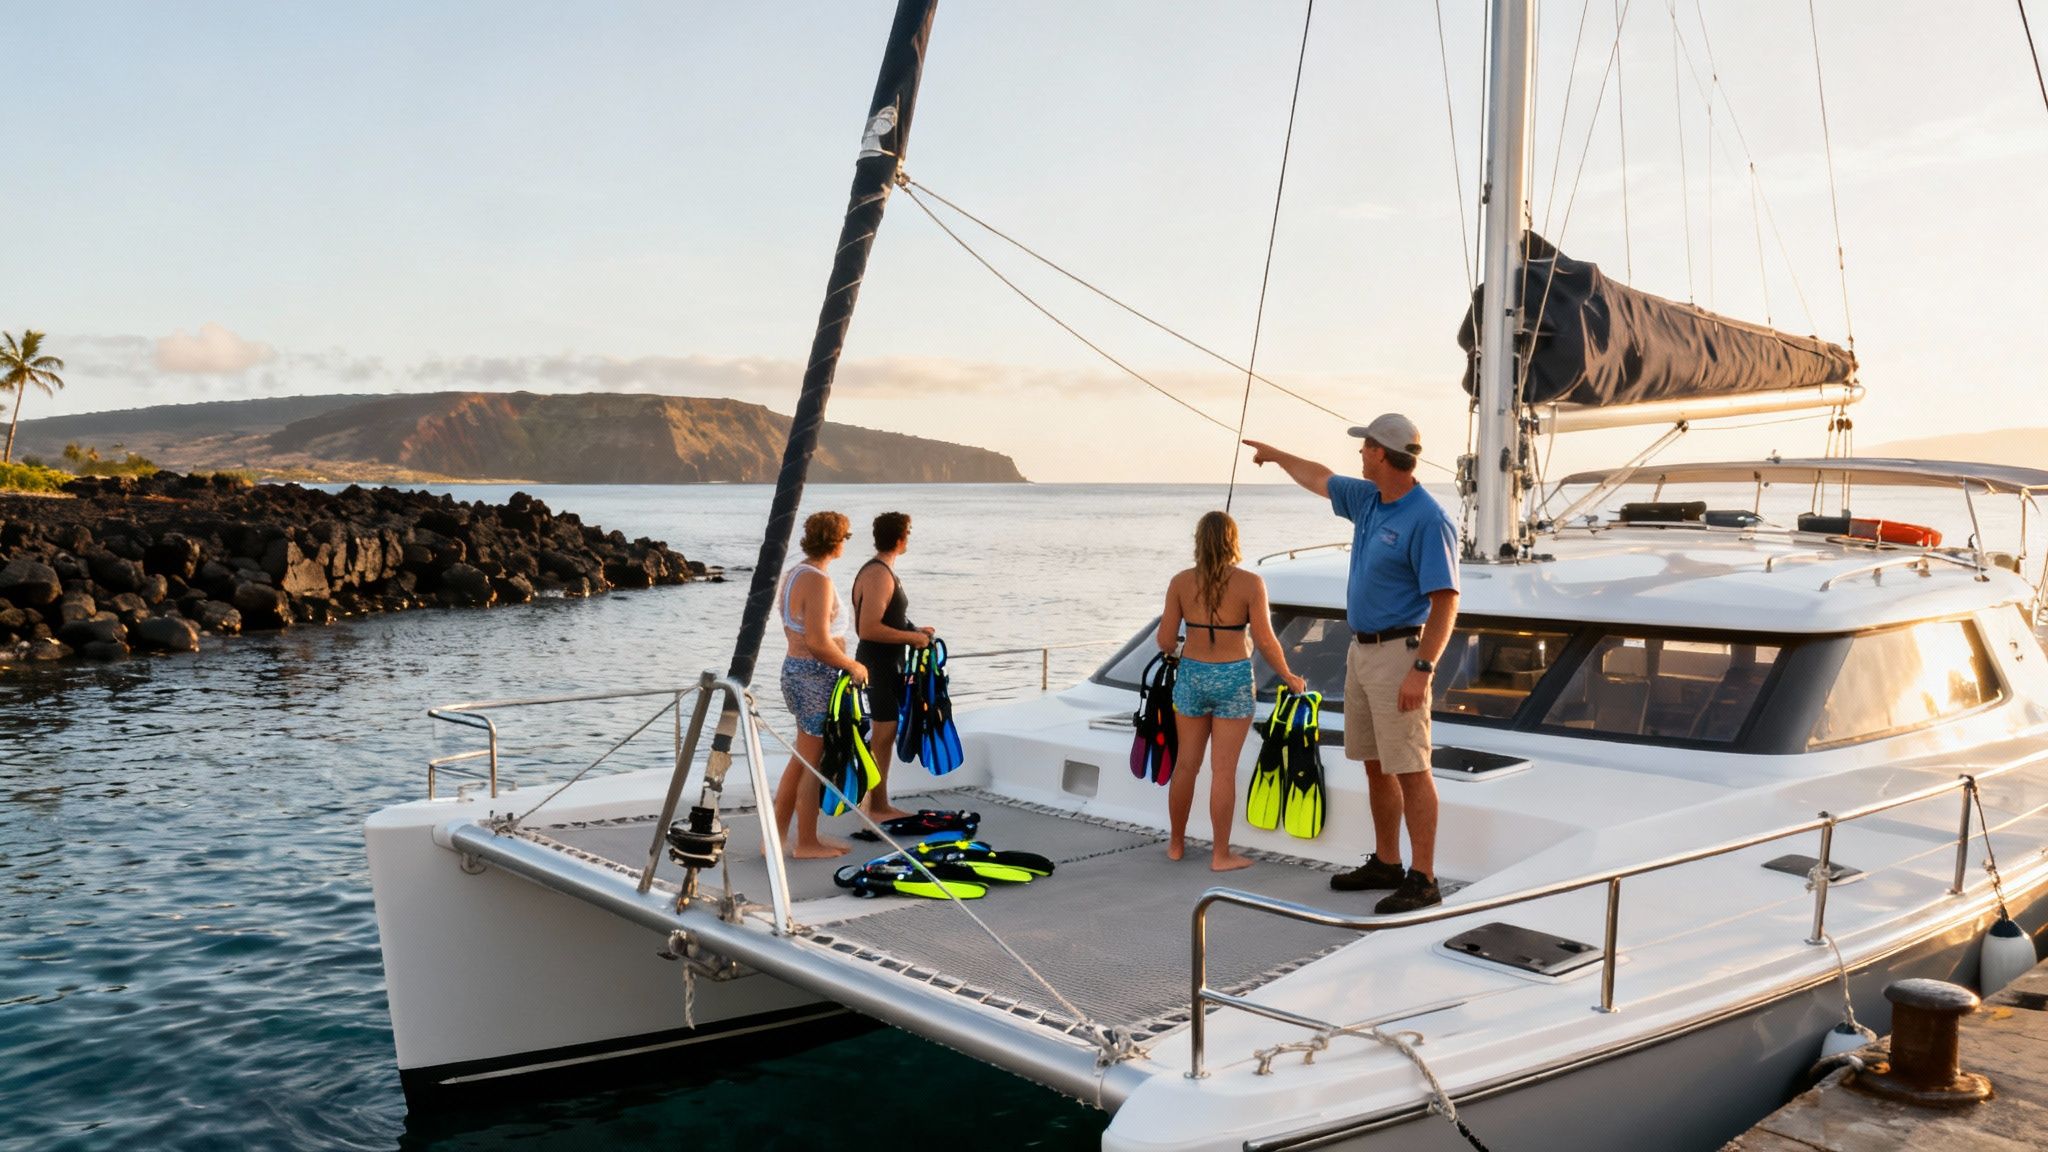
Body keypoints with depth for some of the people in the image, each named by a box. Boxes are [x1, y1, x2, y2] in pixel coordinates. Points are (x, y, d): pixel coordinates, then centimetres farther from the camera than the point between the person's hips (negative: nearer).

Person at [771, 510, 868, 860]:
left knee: (802, 758, 18)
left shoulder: (794, 574, 12)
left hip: (793, 668, 10)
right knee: (814, 763, 2)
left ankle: (777, 834, 24)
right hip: (815, 677, -10)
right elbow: (818, 642, -24)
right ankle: (807, 843, 13)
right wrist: (852, 666, -12)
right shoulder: (819, 581, -19)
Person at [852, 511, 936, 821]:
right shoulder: (879, 575, -20)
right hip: (879, 666, -11)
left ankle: (880, 804, 24)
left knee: (885, 734, 15)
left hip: (886, 664, 11)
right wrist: (912, 638, -19)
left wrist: (914, 631, 15)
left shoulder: (879, 571, 13)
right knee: (883, 736, -4)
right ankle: (875, 806, 4)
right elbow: (869, 629, -27)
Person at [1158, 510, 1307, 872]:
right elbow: (1265, 641, -11)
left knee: (1186, 764, 15)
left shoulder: (1180, 582, -3)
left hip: (1191, 677, 3)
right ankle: (1221, 854, 10)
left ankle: (1176, 844, 27)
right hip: (1232, 681, -3)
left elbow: (1165, 641, -1)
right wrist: (1289, 677, 4)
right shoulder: (1250, 584, -10)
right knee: (1224, 770, 3)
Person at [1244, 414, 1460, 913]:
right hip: (1362, 649, 9)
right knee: (1375, 765, 15)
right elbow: (1321, 480, 29)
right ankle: (1386, 863, 26)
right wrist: (1276, 455, 41)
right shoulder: (1368, 499, 8)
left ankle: (1423, 880, 0)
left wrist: (1423, 669, -25)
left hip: (1399, 653, -9)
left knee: (1409, 769, -6)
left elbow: (1446, 601, -20)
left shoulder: (1429, 520, -18)